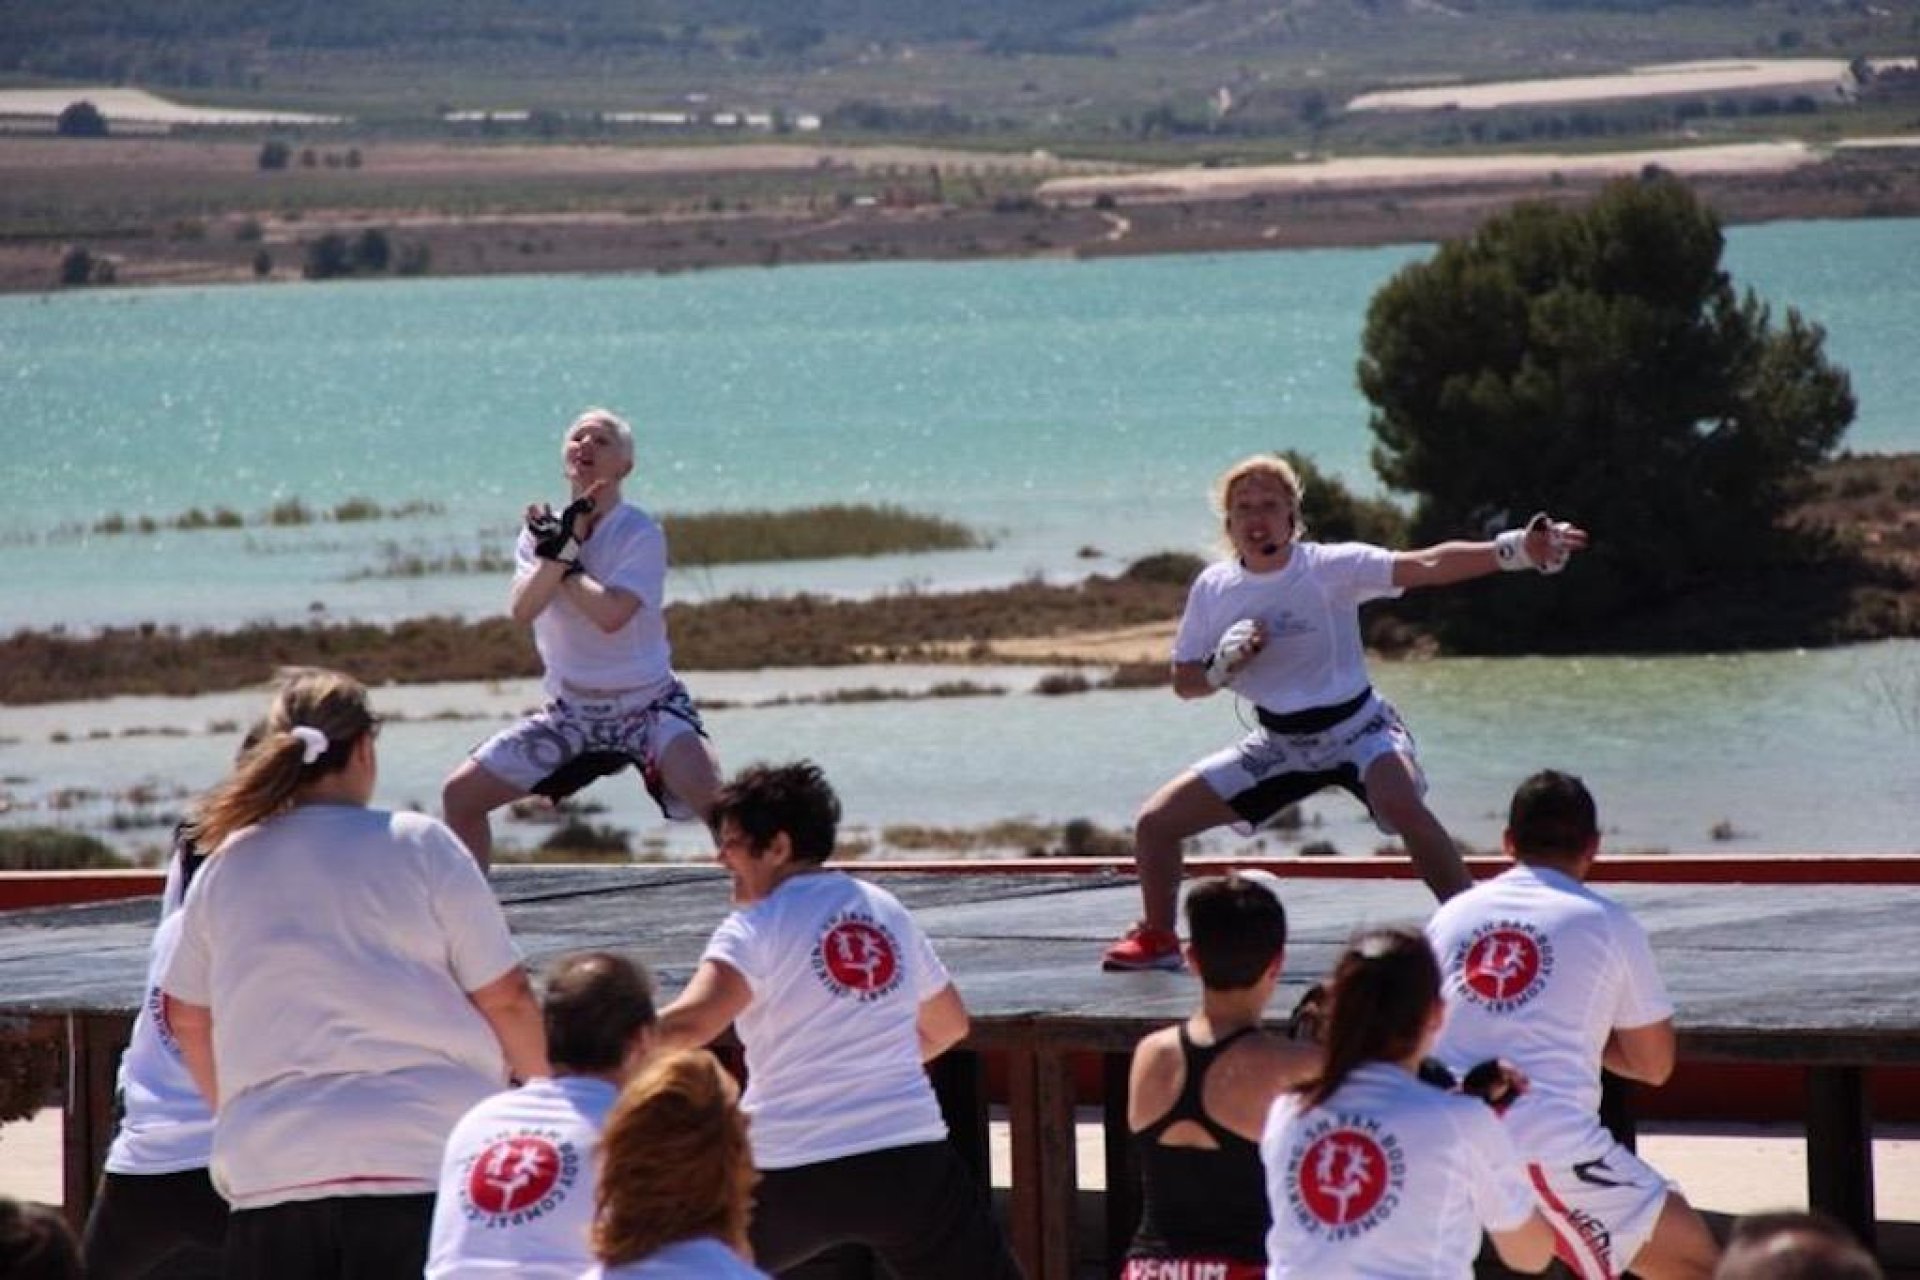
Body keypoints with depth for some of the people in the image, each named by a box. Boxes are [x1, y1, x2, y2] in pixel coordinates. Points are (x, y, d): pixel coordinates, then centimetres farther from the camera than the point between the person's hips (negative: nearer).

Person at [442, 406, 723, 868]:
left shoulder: (641, 534, -11)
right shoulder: (544, 528, 3)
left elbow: (611, 614, -26)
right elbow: (522, 610, -14)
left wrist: (559, 554, -15)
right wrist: (563, 548, -24)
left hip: (648, 704, -5)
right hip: (571, 710, 5)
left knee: (711, 799, -31)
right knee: (460, 795, 0)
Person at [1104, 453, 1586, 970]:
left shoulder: (1329, 567, -17)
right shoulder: (1212, 588, -4)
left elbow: (1427, 565, -29)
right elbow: (1184, 682, 4)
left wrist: (1516, 550, -43)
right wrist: (1225, 664, -20)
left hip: (1358, 728, -5)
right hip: (1281, 743, 5)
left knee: (1401, 804, -37)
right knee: (1155, 822, -1)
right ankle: (1157, 938, 24)